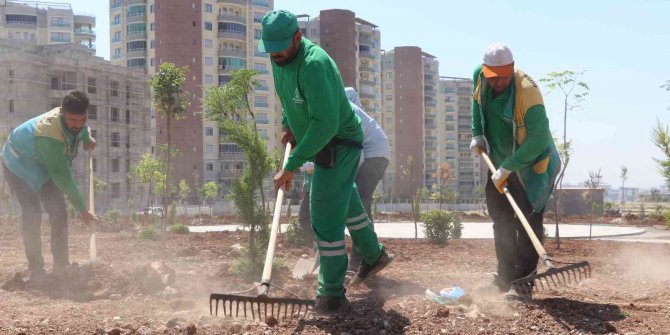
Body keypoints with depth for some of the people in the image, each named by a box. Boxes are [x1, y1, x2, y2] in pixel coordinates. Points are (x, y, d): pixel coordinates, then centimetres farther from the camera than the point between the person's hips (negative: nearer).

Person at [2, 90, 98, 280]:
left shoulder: (76, 123, -19)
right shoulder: (48, 135, -41)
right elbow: (62, 177, -38)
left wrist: (88, 139, -7)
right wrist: (82, 210, -35)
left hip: (43, 165, 7)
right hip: (19, 163, -7)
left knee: (59, 212, -3)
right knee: (32, 213, -21)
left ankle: (61, 267, 2)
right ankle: (36, 270, -17)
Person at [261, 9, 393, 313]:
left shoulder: (314, 64, -32)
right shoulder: (279, 59, -3)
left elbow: (325, 124, -37)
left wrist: (291, 166, -37)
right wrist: (288, 124, 6)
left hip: (338, 146, -10)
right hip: (323, 143, 10)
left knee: (326, 219, -11)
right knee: (346, 200, 26)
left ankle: (331, 297, -5)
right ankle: (374, 256, 47)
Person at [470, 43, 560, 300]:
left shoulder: (527, 91, -32)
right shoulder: (479, 76, -11)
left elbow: (539, 139, -34)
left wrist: (507, 168, -33)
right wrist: (477, 134, 4)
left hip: (532, 164, -7)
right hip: (500, 162, 7)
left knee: (528, 222, -11)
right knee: (501, 219, 14)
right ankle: (505, 278, 25)